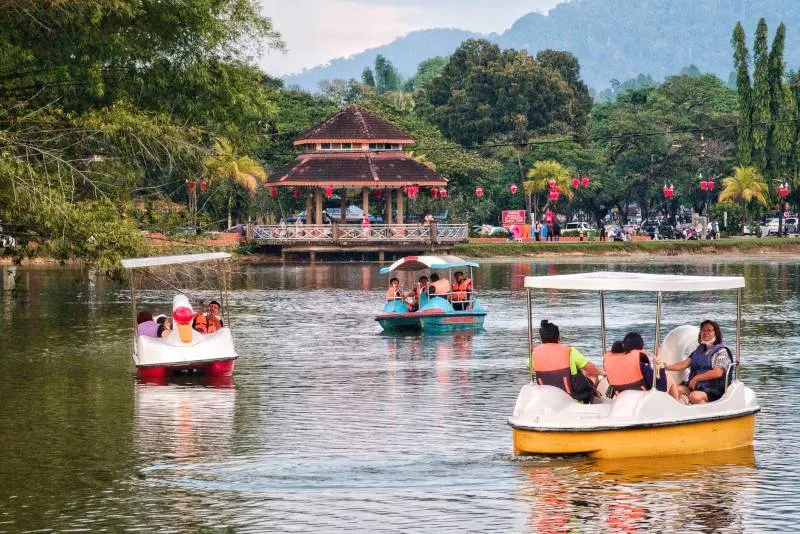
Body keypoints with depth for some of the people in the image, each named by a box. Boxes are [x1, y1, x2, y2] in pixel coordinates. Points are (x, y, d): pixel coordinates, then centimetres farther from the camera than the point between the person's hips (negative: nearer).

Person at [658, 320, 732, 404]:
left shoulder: (721, 351, -1)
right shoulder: (699, 350, 21)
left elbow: (718, 372, -15)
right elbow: (684, 364, 14)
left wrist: (696, 378, -16)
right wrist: (665, 367, 0)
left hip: (713, 392, -7)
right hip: (695, 388, 7)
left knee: (694, 396, -36)